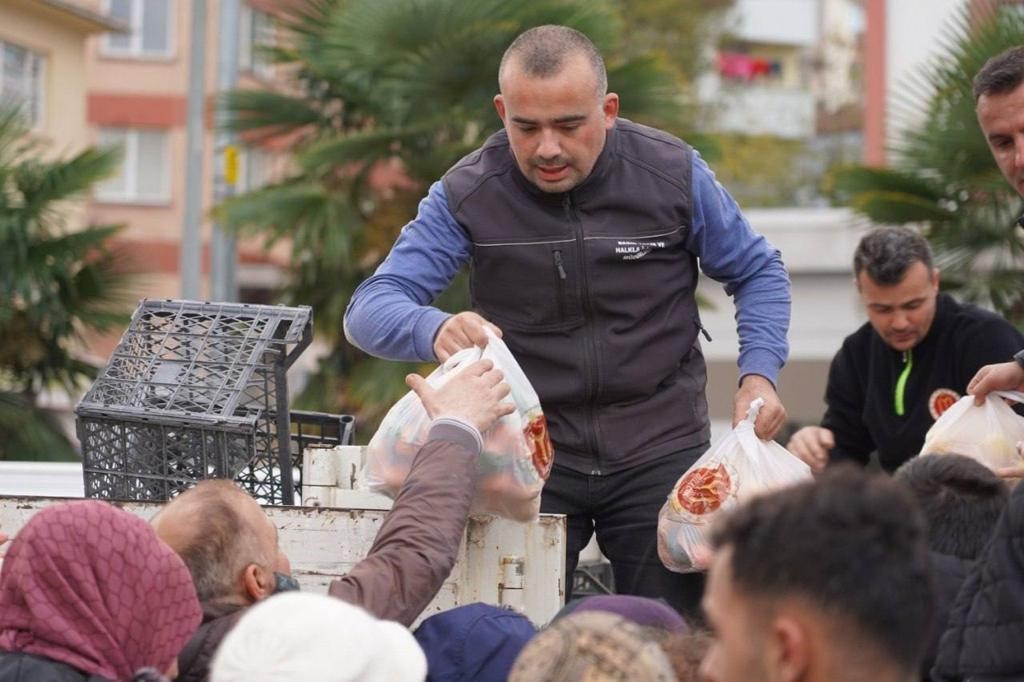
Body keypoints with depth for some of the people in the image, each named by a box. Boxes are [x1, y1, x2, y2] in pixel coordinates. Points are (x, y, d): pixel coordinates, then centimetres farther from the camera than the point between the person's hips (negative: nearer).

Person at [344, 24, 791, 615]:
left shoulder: (674, 173, -7)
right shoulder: (467, 195, -9)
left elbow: (759, 273, 7)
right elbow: (370, 310, -13)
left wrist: (759, 375, -10)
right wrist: (437, 330, -36)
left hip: (660, 453, 0)